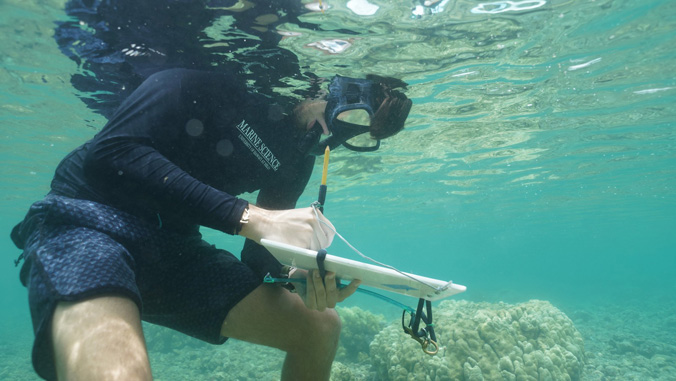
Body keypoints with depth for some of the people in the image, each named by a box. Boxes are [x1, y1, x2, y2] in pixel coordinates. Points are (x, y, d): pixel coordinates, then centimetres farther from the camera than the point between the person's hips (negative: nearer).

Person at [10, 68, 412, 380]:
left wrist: (302, 277, -19)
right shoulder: (218, 82, -14)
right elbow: (109, 155, -25)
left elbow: (259, 258, 5)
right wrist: (248, 217, -31)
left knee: (321, 326, 5)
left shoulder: (298, 159, 6)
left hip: (174, 249, 7)